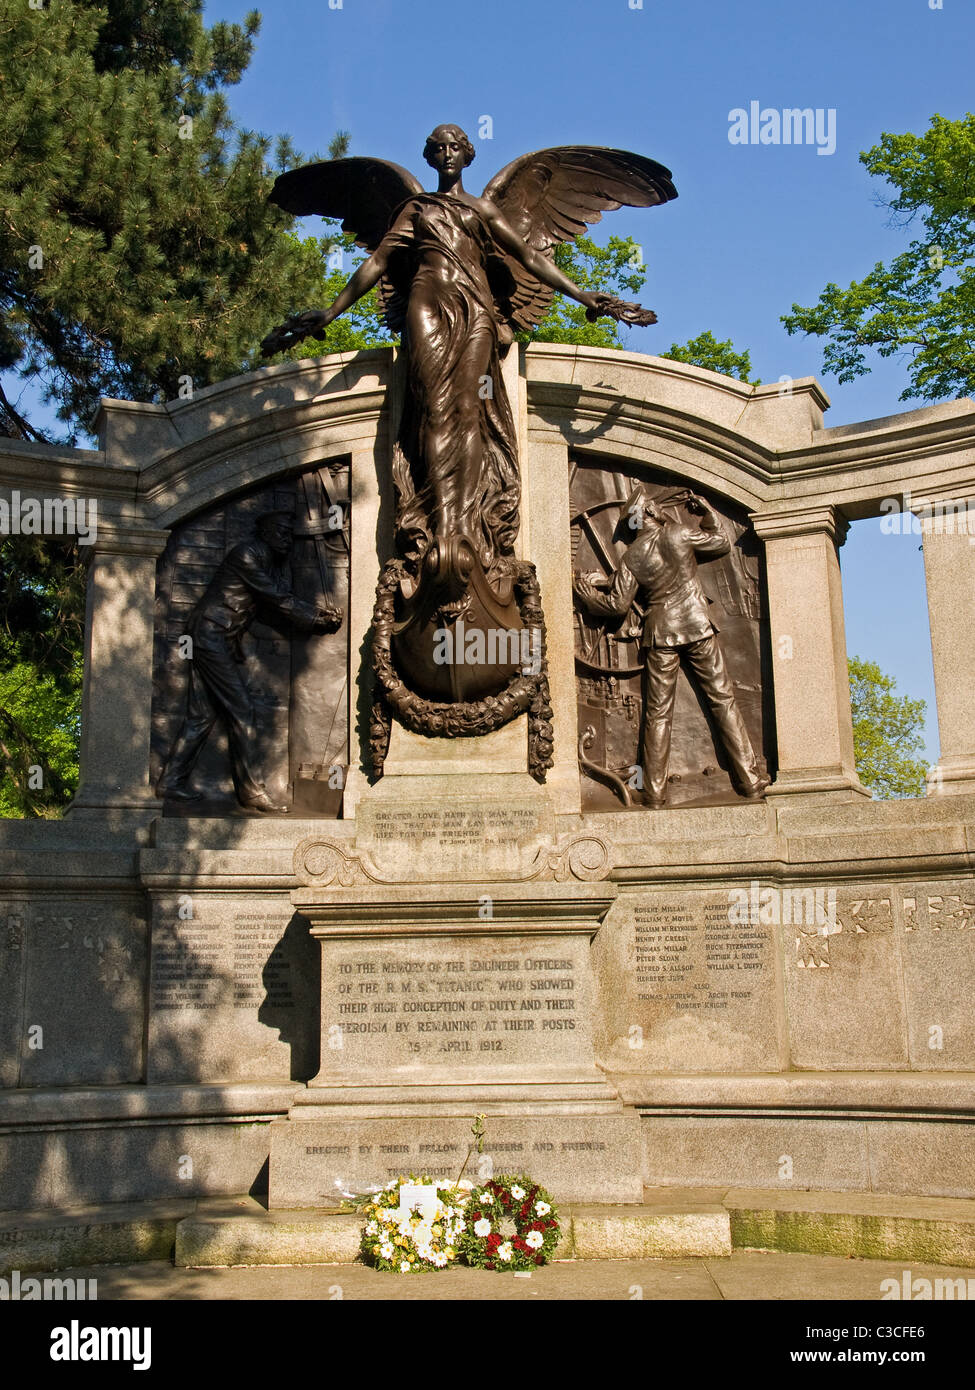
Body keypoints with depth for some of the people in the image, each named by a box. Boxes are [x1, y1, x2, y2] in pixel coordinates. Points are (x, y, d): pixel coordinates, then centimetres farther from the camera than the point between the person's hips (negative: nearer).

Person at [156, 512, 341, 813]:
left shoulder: (273, 565, 17)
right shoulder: (249, 554, -12)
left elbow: (287, 604, 8)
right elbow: (277, 600, -16)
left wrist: (321, 616, -8)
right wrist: (321, 617, -12)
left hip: (223, 641, 10)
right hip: (211, 633, -10)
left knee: (202, 714, 8)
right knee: (241, 711, -10)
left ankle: (171, 781, 11)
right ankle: (251, 791, -7)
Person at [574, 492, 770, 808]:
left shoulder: (632, 556, 1)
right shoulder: (679, 534, -2)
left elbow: (618, 605, 2)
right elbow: (721, 544, 11)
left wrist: (586, 592, 17)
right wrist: (707, 515, 25)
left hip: (660, 634, 1)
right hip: (698, 627, -1)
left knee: (657, 714, 4)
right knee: (723, 700, 4)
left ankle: (655, 793, 2)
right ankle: (750, 781, 4)